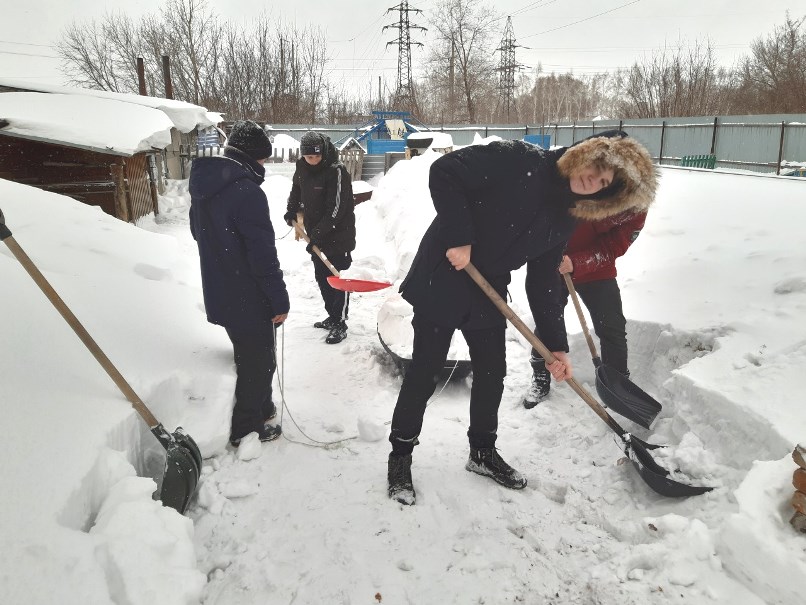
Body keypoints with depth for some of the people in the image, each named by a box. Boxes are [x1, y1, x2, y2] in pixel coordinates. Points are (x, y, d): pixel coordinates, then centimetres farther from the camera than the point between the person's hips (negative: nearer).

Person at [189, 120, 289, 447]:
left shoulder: (203, 185, 5)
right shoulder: (247, 191, -24)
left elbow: (199, 232, 19)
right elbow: (263, 255, -24)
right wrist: (280, 300, -15)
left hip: (220, 294, 9)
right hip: (249, 299, -9)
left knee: (248, 356, 24)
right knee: (258, 363, 8)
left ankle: (261, 407, 42)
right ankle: (247, 430, 22)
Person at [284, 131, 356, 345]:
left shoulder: (337, 171, -20)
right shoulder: (302, 168, 2)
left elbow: (336, 209, -23)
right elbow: (296, 190, 23)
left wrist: (318, 233, -24)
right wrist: (291, 210, 9)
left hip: (338, 234, -7)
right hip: (316, 234, 8)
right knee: (322, 277, 15)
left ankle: (340, 324, 5)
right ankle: (332, 316, 30)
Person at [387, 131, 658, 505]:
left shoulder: (565, 219, 2)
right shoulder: (519, 160, -19)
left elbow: (545, 281, 4)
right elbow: (444, 172, -21)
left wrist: (555, 344, 1)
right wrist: (458, 236, -26)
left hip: (489, 294, 7)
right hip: (441, 281, -6)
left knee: (492, 374, 12)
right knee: (424, 374, 0)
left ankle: (482, 452, 33)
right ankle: (400, 456, 18)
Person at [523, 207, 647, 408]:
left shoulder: (636, 214, -18)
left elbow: (612, 248, -17)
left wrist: (576, 264, -31)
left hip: (596, 270, 1)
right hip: (550, 261, -1)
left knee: (612, 329, -1)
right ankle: (540, 378, 28)